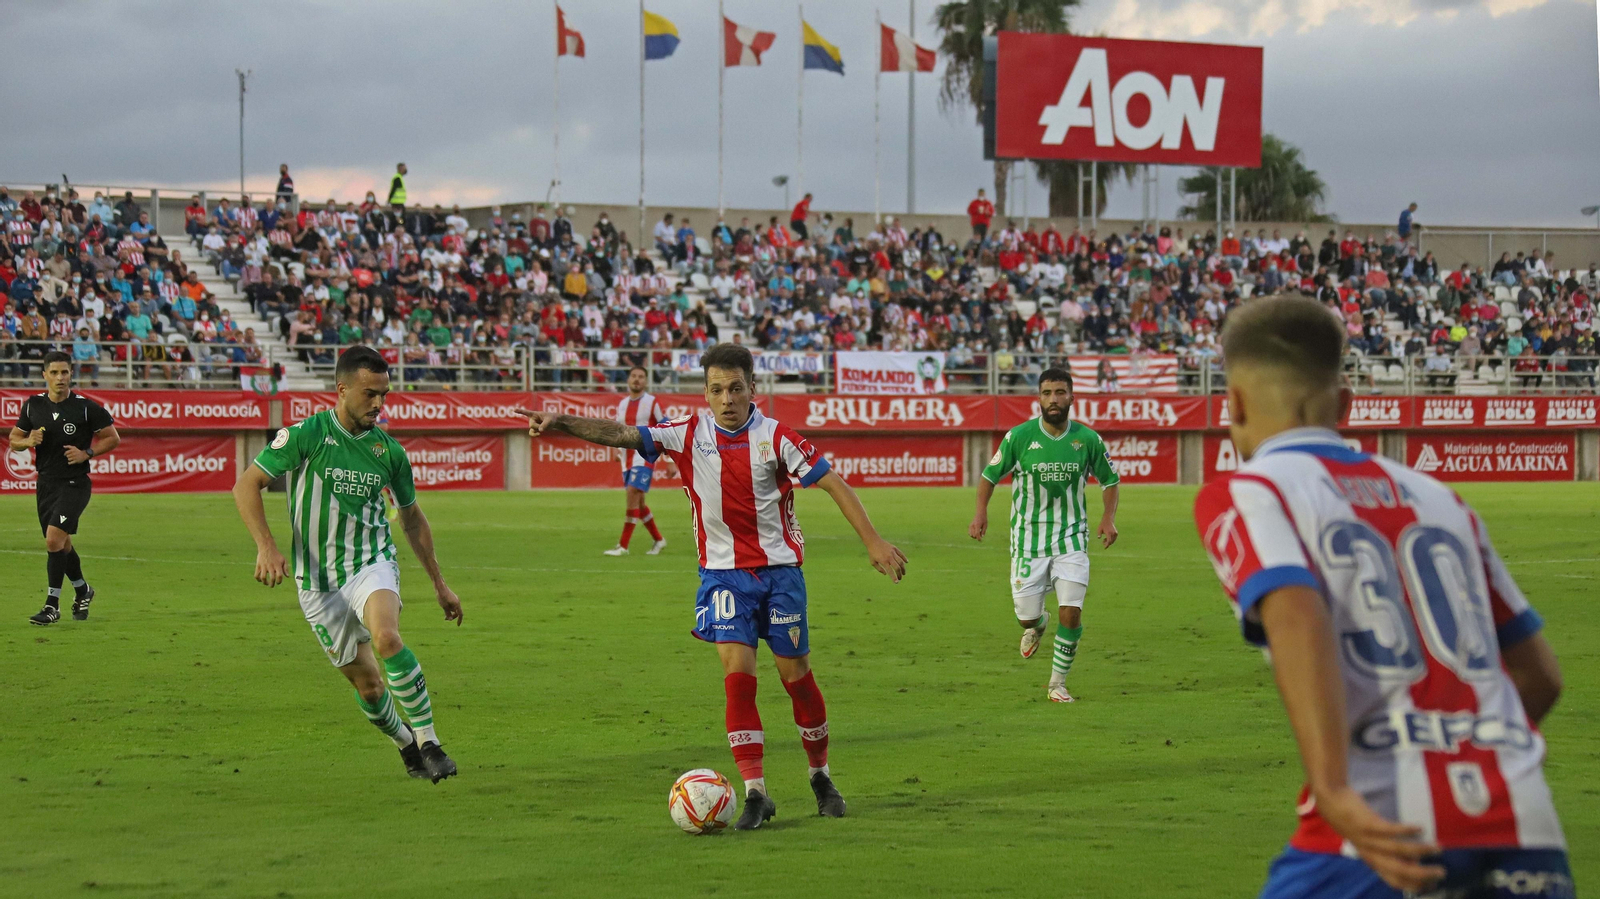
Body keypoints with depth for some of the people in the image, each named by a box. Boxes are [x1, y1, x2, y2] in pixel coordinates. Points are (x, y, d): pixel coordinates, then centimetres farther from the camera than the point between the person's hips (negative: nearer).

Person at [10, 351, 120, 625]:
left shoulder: (87, 407, -10)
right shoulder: (33, 405, 2)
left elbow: (113, 438, -2)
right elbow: (14, 440, 10)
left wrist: (86, 453, -16)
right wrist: (28, 441, -12)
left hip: (74, 483, -5)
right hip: (46, 482, 5)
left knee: (54, 539, -18)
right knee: (61, 545, 16)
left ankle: (53, 605, -12)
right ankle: (82, 590, 40)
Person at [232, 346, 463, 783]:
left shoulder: (388, 450, 1)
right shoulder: (306, 435, -10)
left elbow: (411, 517, 16)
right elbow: (246, 485, -7)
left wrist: (440, 584, 19)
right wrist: (266, 546, -20)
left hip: (371, 564, 1)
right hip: (317, 581, -1)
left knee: (386, 636, -31)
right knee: (367, 684, 4)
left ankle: (429, 742, -24)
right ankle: (406, 746, 33)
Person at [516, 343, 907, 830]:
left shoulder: (775, 437, -8)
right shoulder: (690, 435, -3)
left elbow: (834, 483, -6)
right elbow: (622, 434, -11)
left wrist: (874, 542, -11)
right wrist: (562, 423, -24)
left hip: (779, 567, -1)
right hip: (723, 572, 1)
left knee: (796, 675, 5)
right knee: (738, 676, -10)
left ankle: (821, 776, 25)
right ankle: (755, 793, -7)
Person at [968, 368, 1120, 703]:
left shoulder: (1088, 439, -4)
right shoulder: (1019, 436, -8)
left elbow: (1109, 480, 12)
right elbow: (990, 474, 5)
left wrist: (1108, 517, -3)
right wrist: (981, 512, -10)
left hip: (1071, 538, 0)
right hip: (1029, 539, 0)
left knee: (1071, 612, -12)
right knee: (1026, 617, 3)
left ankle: (1058, 683, 5)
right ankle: (1036, 626, 44)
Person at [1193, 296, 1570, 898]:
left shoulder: (1241, 494, 8)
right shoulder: (1437, 496, 24)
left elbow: (1297, 621, -13)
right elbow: (1540, 675, 25)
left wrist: (1335, 792, -23)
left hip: (1388, 825, -4)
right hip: (1524, 822, 4)